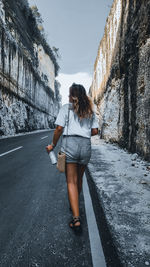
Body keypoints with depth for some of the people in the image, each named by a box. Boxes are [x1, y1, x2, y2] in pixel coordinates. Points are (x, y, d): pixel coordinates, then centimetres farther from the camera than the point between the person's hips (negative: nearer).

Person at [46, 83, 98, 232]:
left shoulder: (66, 108, 1)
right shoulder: (90, 110, 12)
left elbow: (59, 128, -6)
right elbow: (95, 131, 8)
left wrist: (53, 145, 5)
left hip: (70, 143, -4)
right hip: (86, 145, 4)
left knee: (71, 181, -2)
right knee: (79, 179, 20)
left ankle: (76, 218, -9)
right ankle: (74, 205, 41)